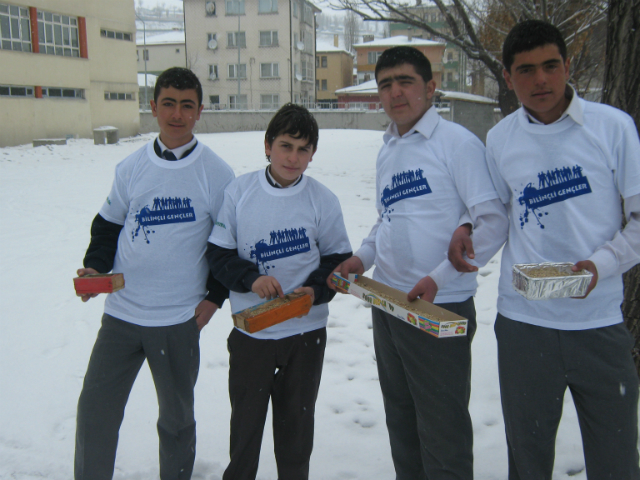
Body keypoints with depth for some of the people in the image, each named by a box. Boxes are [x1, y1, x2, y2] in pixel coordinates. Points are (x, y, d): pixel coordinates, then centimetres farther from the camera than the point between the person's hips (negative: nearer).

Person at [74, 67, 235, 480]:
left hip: (179, 319, -2)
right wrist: (95, 268, -3)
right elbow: (108, 224, 13)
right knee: (95, 410, 8)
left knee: (176, 417, 14)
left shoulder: (216, 173, -6)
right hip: (121, 312, 3)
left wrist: (215, 296, -3)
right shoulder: (131, 168, 2)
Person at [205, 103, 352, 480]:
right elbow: (218, 253, -2)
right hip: (250, 331, 0)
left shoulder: (323, 199, -6)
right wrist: (250, 278, -19)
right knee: (245, 419, 14)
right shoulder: (239, 192, -5)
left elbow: (340, 258, 1)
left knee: (296, 421, 16)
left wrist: (315, 290, -17)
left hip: (306, 330, 0)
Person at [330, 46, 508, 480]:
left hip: (439, 309, -7)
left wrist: (440, 276, -21)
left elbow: (494, 221, -15)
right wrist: (363, 257, 5)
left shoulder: (457, 142, -9)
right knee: (401, 420, 20)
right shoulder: (387, 151, 13)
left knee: (442, 429, 4)